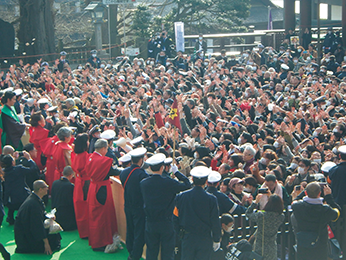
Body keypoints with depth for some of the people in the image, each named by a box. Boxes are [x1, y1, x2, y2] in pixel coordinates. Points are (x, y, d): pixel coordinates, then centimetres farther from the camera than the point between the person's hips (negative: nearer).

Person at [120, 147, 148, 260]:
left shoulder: (123, 172, -2)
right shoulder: (142, 174, -23)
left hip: (128, 206, 6)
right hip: (139, 207, -6)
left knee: (130, 230, 19)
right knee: (139, 233, 5)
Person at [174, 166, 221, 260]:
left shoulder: (181, 196, -6)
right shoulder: (211, 199, -12)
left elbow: (176, 216, 1)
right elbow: (215, 222, -7)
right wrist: (216, 240, 4)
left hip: (187, 238, 2)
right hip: (205, 240, -2)